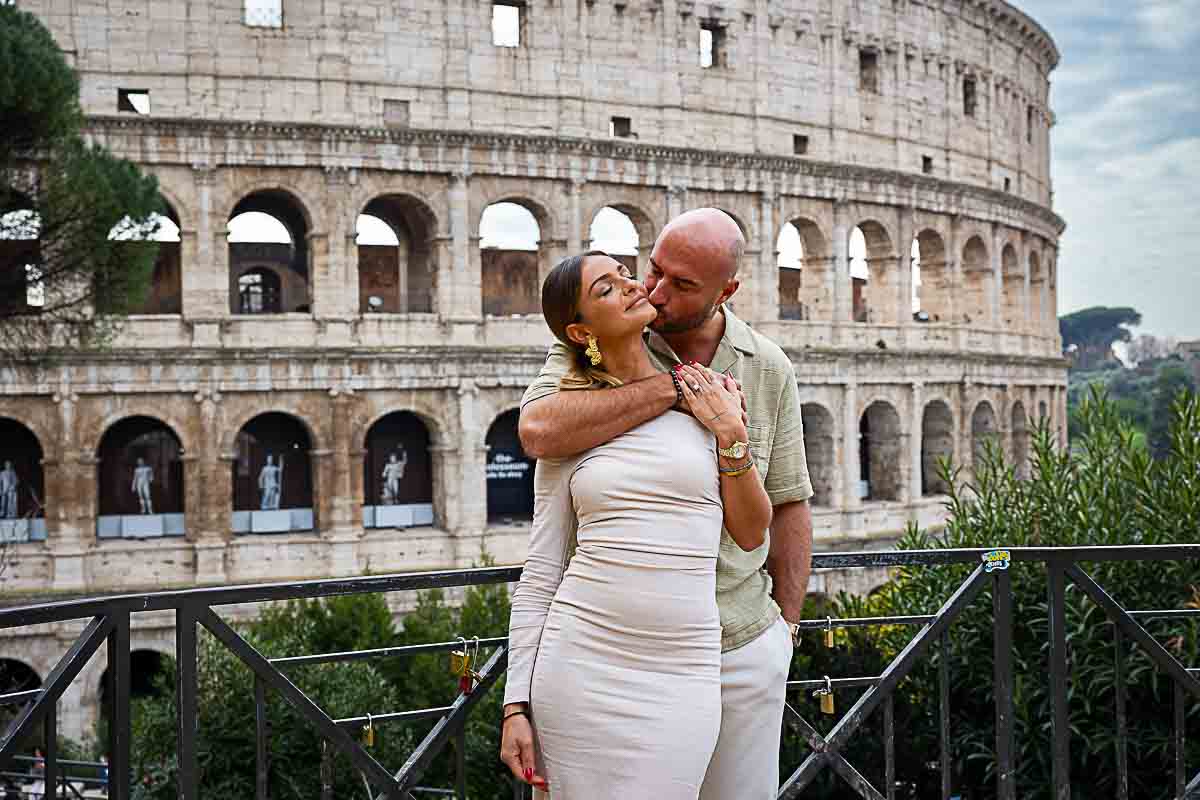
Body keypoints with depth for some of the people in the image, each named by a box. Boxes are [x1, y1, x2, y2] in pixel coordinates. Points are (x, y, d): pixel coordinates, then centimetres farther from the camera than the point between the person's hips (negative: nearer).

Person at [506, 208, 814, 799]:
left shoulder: (769, 369, 3)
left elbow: (788, 505, 11)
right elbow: (540, 432, -27)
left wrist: (787, 627, 10)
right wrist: (675, 387, -24)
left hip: (742, 644, 2)